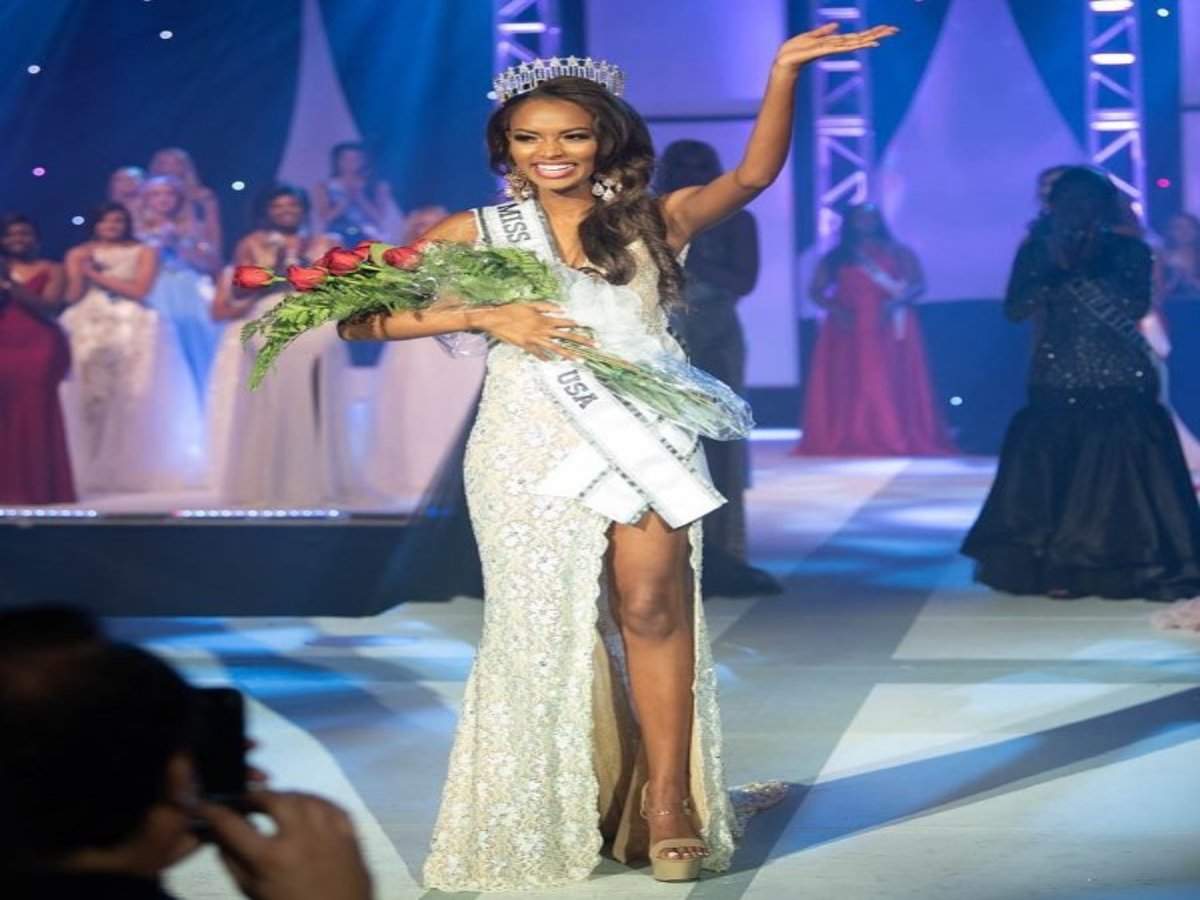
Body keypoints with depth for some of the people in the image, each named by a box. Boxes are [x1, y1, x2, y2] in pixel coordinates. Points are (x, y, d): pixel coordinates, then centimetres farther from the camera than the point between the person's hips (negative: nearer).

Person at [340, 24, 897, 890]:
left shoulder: (651, 223, 7)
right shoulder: (476, 235, 4)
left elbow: (752, 175, -2)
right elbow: (360, 318, -1)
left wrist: (784, 72, -14)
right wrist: (484, 317, -11)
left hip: (643, 437, 0)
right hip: (533, 451, 0)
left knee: (651, 601, -16)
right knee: (546, 628, 1)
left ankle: (668, 802, -10)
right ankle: (551, 819, 10)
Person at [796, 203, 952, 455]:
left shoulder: (898, 253, 9)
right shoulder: (835, 258, 12)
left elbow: (918, 285, 1)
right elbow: (815, 291, 7)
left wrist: (897, 302, -18)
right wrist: (834, 308, -12)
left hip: (889, 329, -1)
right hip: (849, 331, 1)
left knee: (891, 385, -8)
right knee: (848, 385, -6)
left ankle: (898, 439, -10)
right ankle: (847, 440, -9)